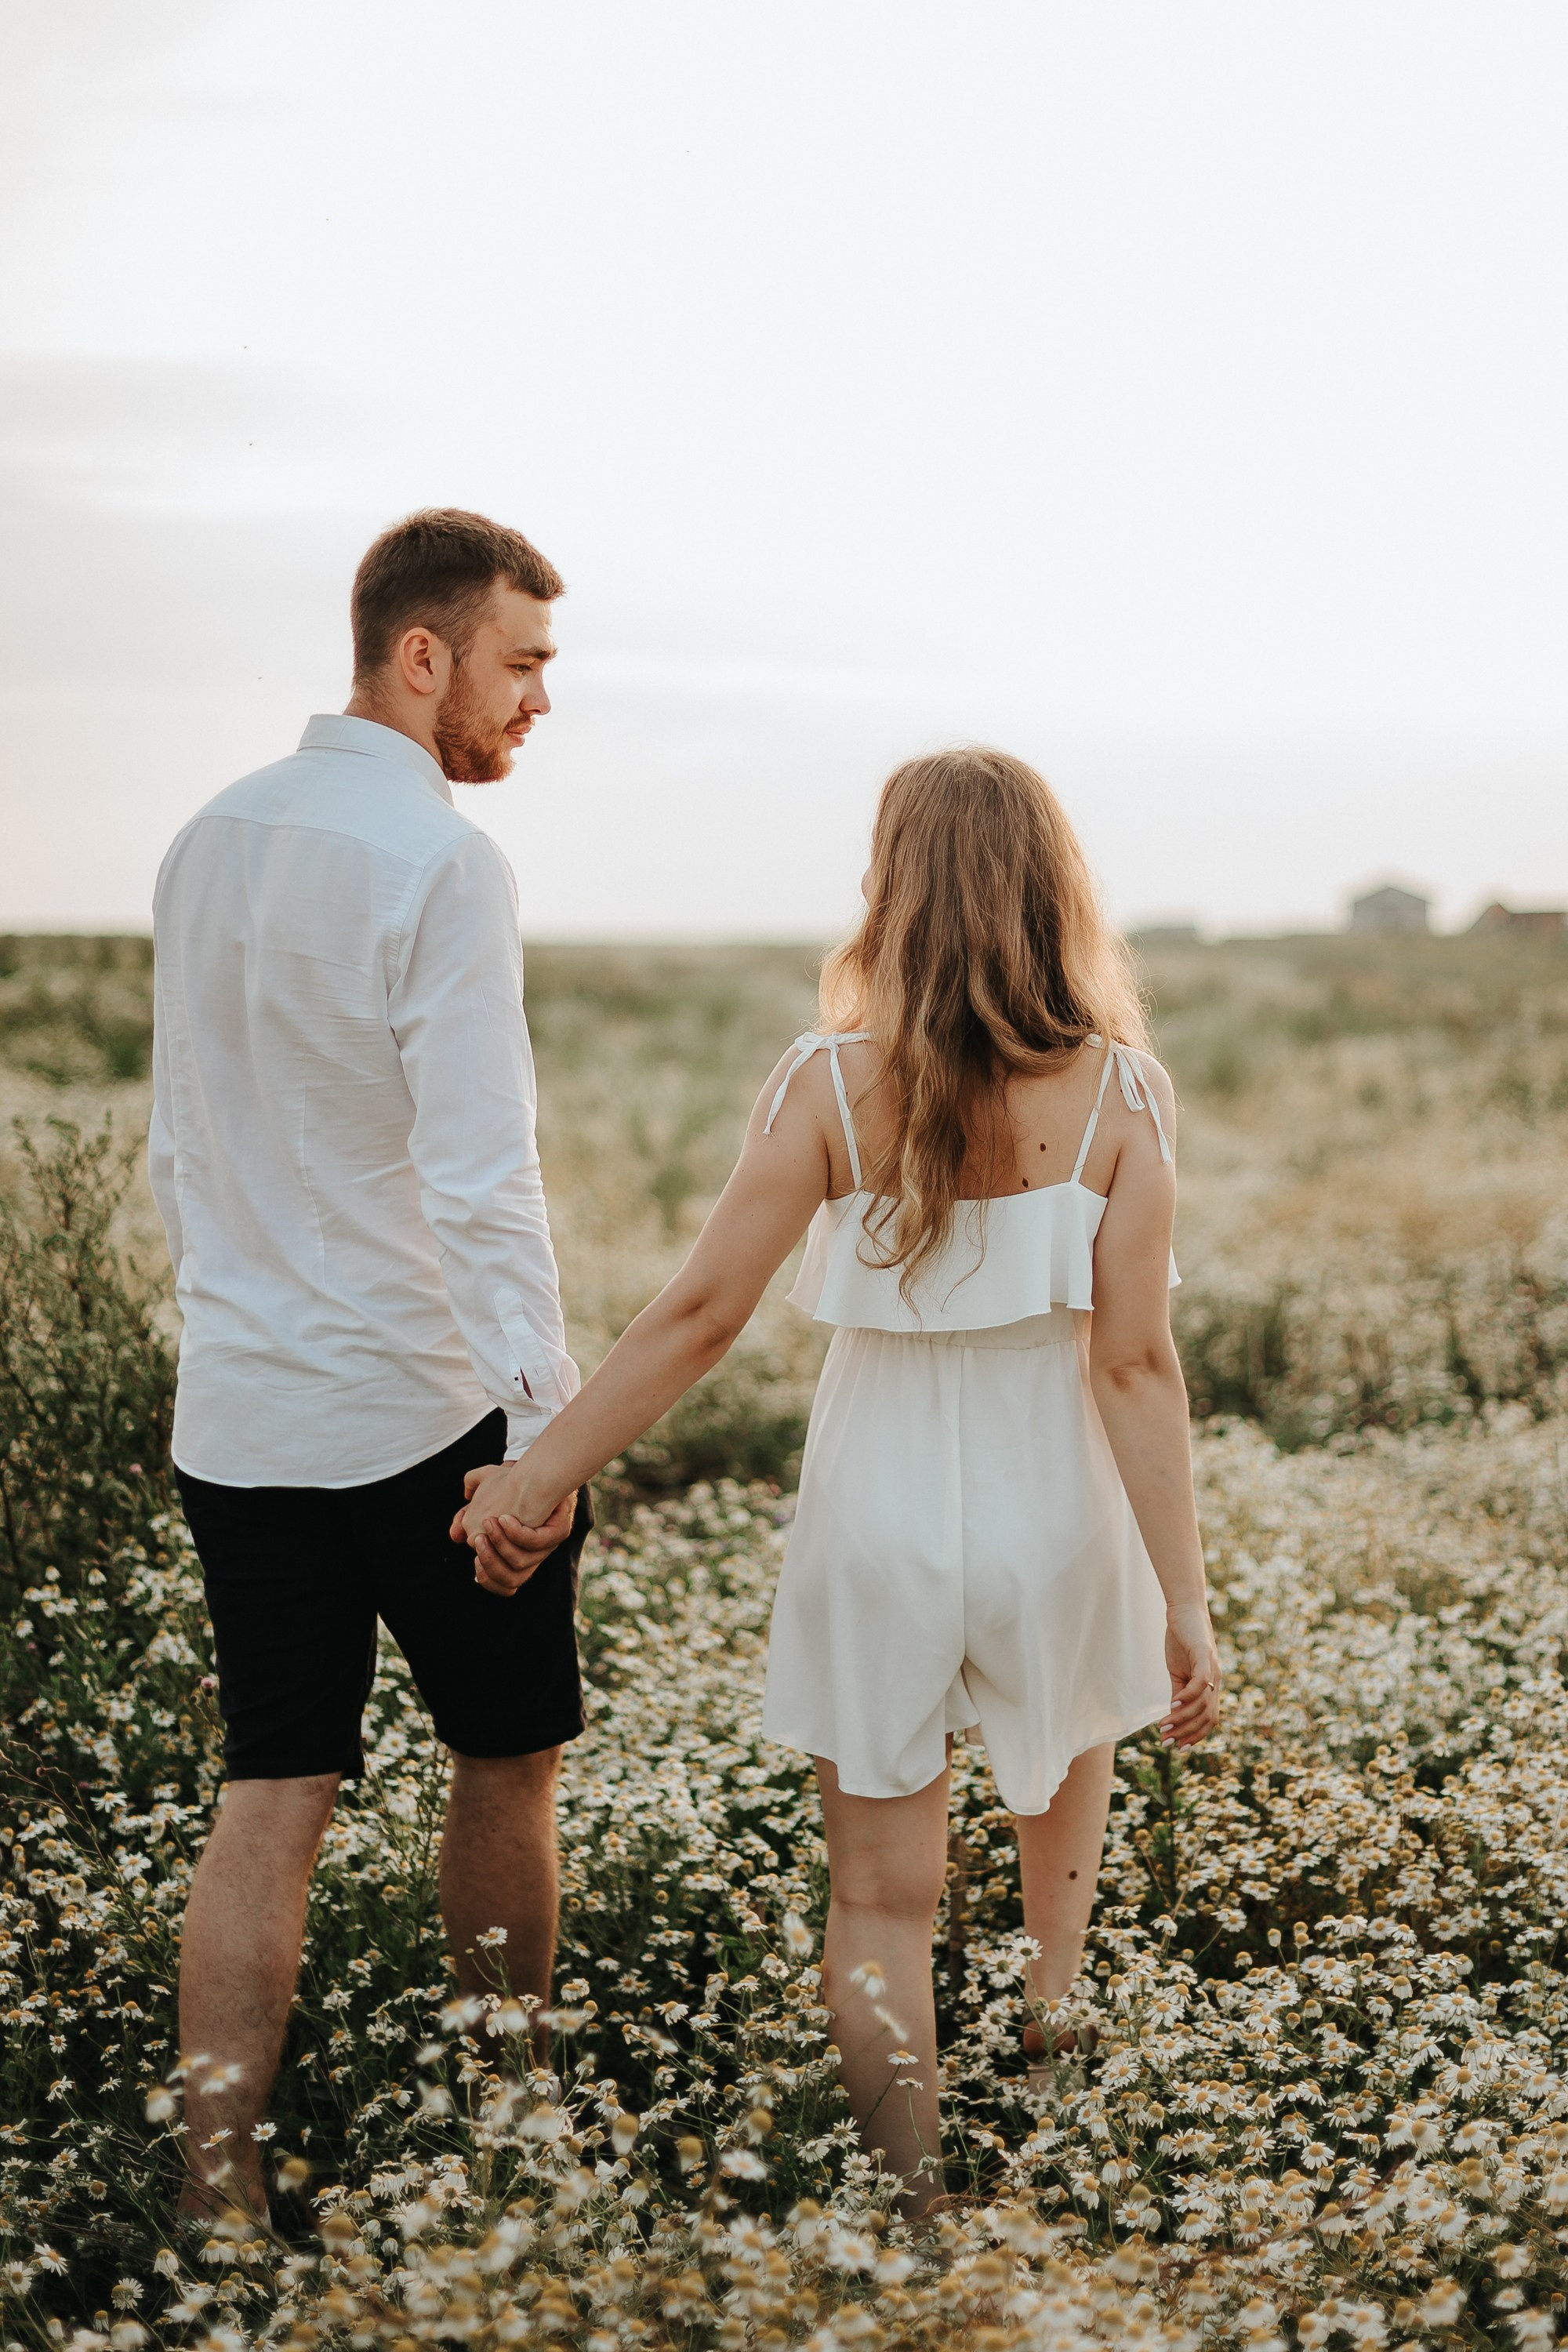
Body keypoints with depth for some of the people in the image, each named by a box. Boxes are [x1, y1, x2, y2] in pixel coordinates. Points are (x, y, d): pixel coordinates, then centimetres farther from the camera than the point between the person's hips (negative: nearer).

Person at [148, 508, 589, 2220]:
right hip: (424, 1409, -6)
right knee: (506, 1761, 14)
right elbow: (477, 1176, -21)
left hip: (234, 1411, 6)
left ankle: (216, 2183, 5)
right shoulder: (441, 862, -15)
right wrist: (545, 1414, -17)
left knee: (269, 1800, 7)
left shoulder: (208, 840, 8)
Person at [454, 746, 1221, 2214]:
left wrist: (540, 1477, -7)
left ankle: (911, 2196, 4)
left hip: (878, 1526, -1)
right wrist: (1184, 1603, -10)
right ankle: (1055, 1987, 48)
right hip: (1052, 1515, 1)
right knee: (1069, 1734, 35)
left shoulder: (830, 1085, -13)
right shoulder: (1116, 1094, -12)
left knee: (880, 1897, 10)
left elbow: (699, 1313, -15)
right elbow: (1134, 1364, -14)